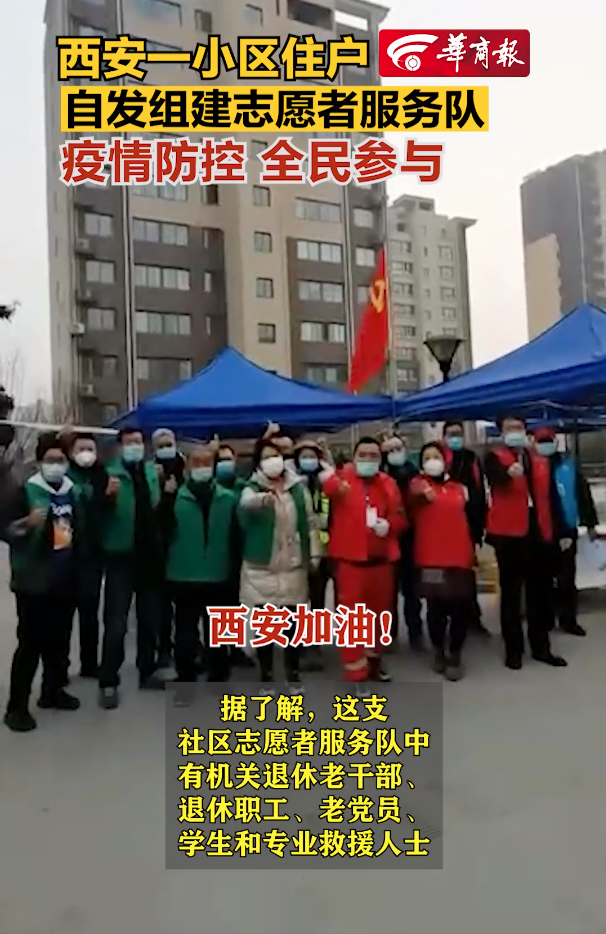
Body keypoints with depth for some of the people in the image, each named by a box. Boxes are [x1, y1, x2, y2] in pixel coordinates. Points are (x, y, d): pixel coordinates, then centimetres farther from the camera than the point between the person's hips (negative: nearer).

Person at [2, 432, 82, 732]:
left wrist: (78, 570, 20)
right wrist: (27, 523, -30)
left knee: (58, 641, 14)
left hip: (65, 582, 5)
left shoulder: (73, 493, 8)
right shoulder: (26, 491, -7)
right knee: (30, 644, -3)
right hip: (33, 583, -5)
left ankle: (52, 691, 30)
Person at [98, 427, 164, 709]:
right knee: (116, 622, -2)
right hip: (121, 556, -5)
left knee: (150, 618, 15)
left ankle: (146, 672, 29)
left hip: (150, 555, 5)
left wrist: (169, 494, -4)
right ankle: (108, 682, 9)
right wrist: (108, 496, -34)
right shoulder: (110, 473, -7)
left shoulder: (153, 471, 7)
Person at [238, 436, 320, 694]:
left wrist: (314, 554, 3)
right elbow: (245, 503, -29)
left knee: (293, 623, 11)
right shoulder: (253, 489, -4)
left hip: (293, 567, 2)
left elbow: (310, 522, 9)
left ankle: (293, 673, 27)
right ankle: (266, 675, 21)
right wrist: (262, 498, -51)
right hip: (261, 568, -2)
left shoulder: (298, 487, 4)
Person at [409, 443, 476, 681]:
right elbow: (415, 490, -25)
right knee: (436, 609, 3)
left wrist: (474, 549, 19)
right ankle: (438, 651, 26)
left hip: (460, 557, 3)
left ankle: (454, 656, 19)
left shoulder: (459, 488, 14)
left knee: (461, 609, 1)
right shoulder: (418, 483, 2)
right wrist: (423, 491, -48)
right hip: (431, 559, -3)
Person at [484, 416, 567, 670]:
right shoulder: (495, 457, 1)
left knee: (540, 592, 11)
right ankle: (513, 649, 12)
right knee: (511, 592, 4)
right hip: (509, 533, -4)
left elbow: (548, 497, 15)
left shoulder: (540, 461, 15)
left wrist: (552, 532, 11)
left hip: (538, 532, 4)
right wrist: (509, 473, -46)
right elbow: (495, 476, -23)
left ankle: (541, 647, 23)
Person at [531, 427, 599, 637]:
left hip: (568, 530, 2)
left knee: (567, 578, 8)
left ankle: (568, 619, 18)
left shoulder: (569, 465, 3)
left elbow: (583, 494, 6)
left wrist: (590, 523, 5)